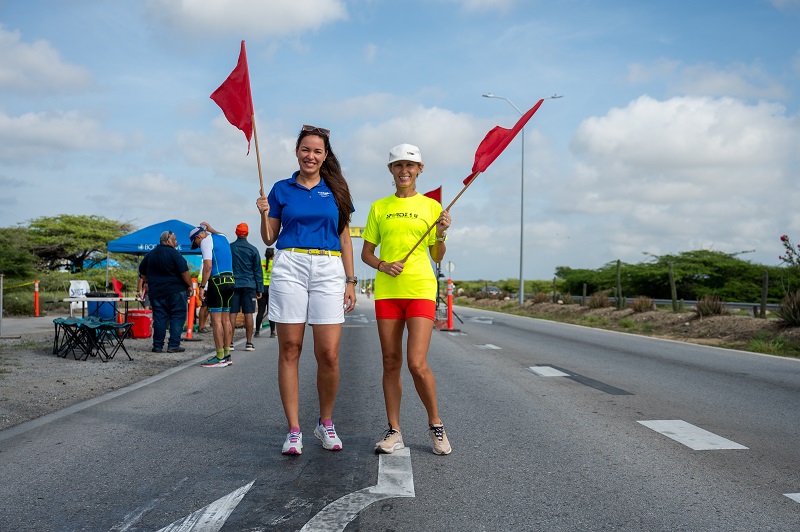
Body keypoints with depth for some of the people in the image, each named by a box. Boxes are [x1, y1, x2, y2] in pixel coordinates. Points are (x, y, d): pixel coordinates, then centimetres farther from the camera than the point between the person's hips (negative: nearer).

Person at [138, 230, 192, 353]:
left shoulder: (150, 254, 11)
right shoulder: (173, 253, -10)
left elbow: (142, 271, 22)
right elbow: (184, 271, -16)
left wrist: (147, 283, 33)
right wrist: (189, 285, -5)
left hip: (156, 292, 6)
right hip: (175, 291, -6)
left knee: (159, 318, 9)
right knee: (177, 317, 0)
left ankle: (157, 346, 9)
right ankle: (173, 345, -3)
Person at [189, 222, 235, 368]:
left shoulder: (206, 241, -5)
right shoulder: (223, 237, 16)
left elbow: (208, 265, -16)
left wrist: (202, 286, -15)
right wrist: (210, 228, 39)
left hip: (217, 281, -8)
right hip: (230, 280, 8)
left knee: (216, 320, -6)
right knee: (225, 319, 11)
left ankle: (220, 358, -7)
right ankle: (227, 355, 13)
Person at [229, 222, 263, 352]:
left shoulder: (229, 248, 1)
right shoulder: (253, 249, 1)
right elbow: (257, 270, 4)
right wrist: (259, 289, 8)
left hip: (233, 284, 1)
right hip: (249, 285, 0)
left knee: (232, 314, 2)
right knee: (248, 314, 1)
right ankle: (249, 343, 3)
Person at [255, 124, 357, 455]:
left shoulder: (335, 190, 12)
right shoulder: (281, 189, 12)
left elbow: (345, 239, 12)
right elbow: (269, 239, 15)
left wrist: (350, 281, 6)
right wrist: (264, 214, -4)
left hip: (329, 269, 0)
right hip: (289, 266, 0)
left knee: (328, 354, -5)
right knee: (289, 350, -1)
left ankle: (325, 423, 15)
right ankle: (293, 430, 7)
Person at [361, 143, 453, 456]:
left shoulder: (431, 206, 7)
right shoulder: (379, 208, 11)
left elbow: (438, 257, 10)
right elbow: (366, 253, 12)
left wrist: (441, 235, -8)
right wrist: (383, 265, -8)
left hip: (421, 289, -2)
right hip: (386, 290, 2)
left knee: (417, 363, -11)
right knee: (391, 363, 5)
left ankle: (436, 425, 11)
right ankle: (394, 432, 15)